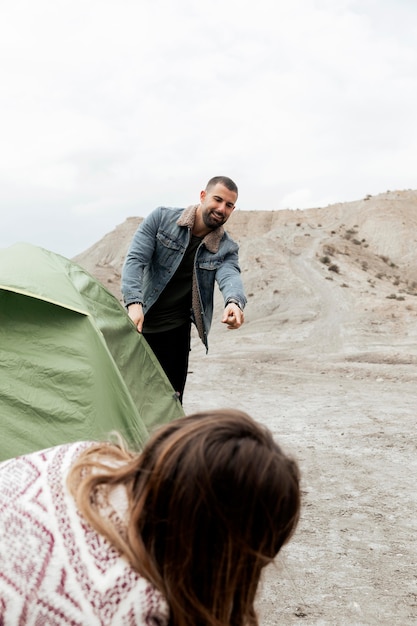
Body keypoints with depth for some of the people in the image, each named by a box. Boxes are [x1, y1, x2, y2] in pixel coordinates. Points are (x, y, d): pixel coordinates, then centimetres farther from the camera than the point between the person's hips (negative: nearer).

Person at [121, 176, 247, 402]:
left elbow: (230, 275, -24)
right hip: (136, 324, 0)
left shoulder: (226, 249, -4)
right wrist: (134, 302, -31)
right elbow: (135, 259, -14)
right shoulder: (161, 219, -7)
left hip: (175, 332, 0)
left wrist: (234, 302, -49)